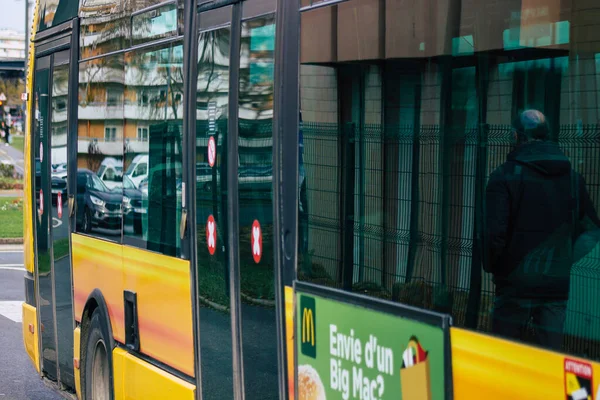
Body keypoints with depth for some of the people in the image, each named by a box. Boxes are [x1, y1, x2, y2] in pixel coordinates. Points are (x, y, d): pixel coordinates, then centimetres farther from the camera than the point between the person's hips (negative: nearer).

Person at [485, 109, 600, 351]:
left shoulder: (505, 176, -9)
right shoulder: (573, 178, 7)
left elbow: (495, 231, -15)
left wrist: (491, 266, 1)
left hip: (517, 281, -4)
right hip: (559, 283, 4)